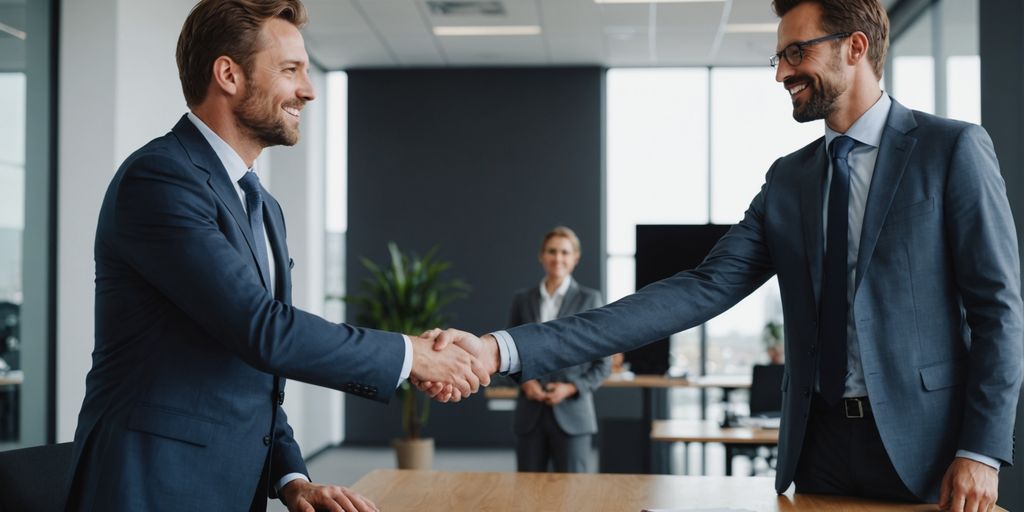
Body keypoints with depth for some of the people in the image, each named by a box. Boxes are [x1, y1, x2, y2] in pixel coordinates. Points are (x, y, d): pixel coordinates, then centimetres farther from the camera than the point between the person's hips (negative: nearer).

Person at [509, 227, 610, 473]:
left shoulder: (589, 299, 0)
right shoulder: (522, 299, 8)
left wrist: (572, 388, -12)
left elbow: (603, 363, 1)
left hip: (571, 413, -2)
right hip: (530, 414, 3)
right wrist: (524, 381, -6)